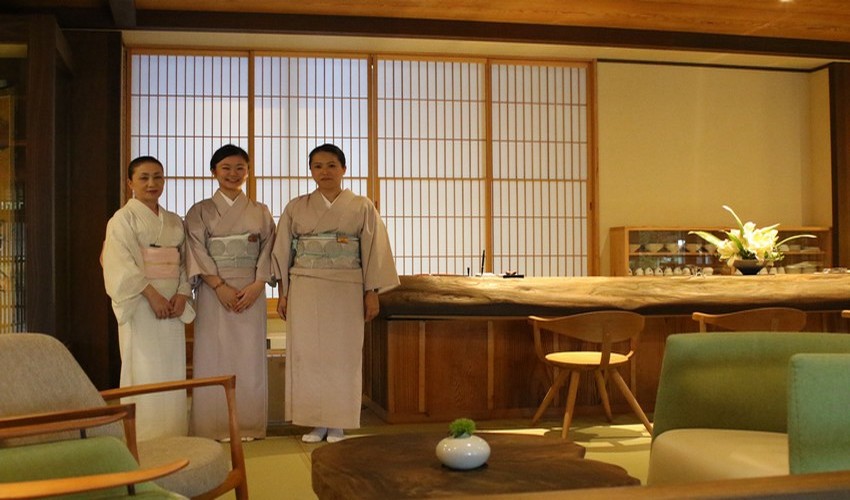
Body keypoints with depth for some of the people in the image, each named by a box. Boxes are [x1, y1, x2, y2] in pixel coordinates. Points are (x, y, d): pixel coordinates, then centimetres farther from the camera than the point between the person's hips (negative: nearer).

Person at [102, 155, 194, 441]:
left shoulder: (174, 222, 17)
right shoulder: (123, 218, 0)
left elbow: (184, 263, 13)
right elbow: (122, 264, -11)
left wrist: (182, 295, -4)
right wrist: (152, 294, -18)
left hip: (172, 306, 5)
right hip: (140, 305, -5)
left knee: (173, 370, 4)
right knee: (144, 370, -6)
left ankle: (172, 435, 12)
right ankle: (143, 437, 0)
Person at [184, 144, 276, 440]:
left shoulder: (260, 212, 12)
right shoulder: (200, 212, 6)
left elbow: (268, 251, 5)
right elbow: (197, 252, -3)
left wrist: (256, 286, -10)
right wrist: (220, 286, -14)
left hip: (251, 293, 2)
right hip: (214, 292, -1)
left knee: (250, 357, 2)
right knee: (215, 356, -1)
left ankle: (249, 425, 10)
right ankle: (215, 427, 6)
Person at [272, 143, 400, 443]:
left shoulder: (362, 207, 3)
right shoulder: (296, 208, 7)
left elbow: (373, 252, 2)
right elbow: (283, 253, 8)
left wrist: (372, 293, -3)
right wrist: (282, 293, 4)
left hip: (346, 291, -1)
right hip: (305, 291, 2)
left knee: (343, 353, 0)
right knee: (307, 353, 1)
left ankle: (337, 423, 11)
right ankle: (315, 422, 10)